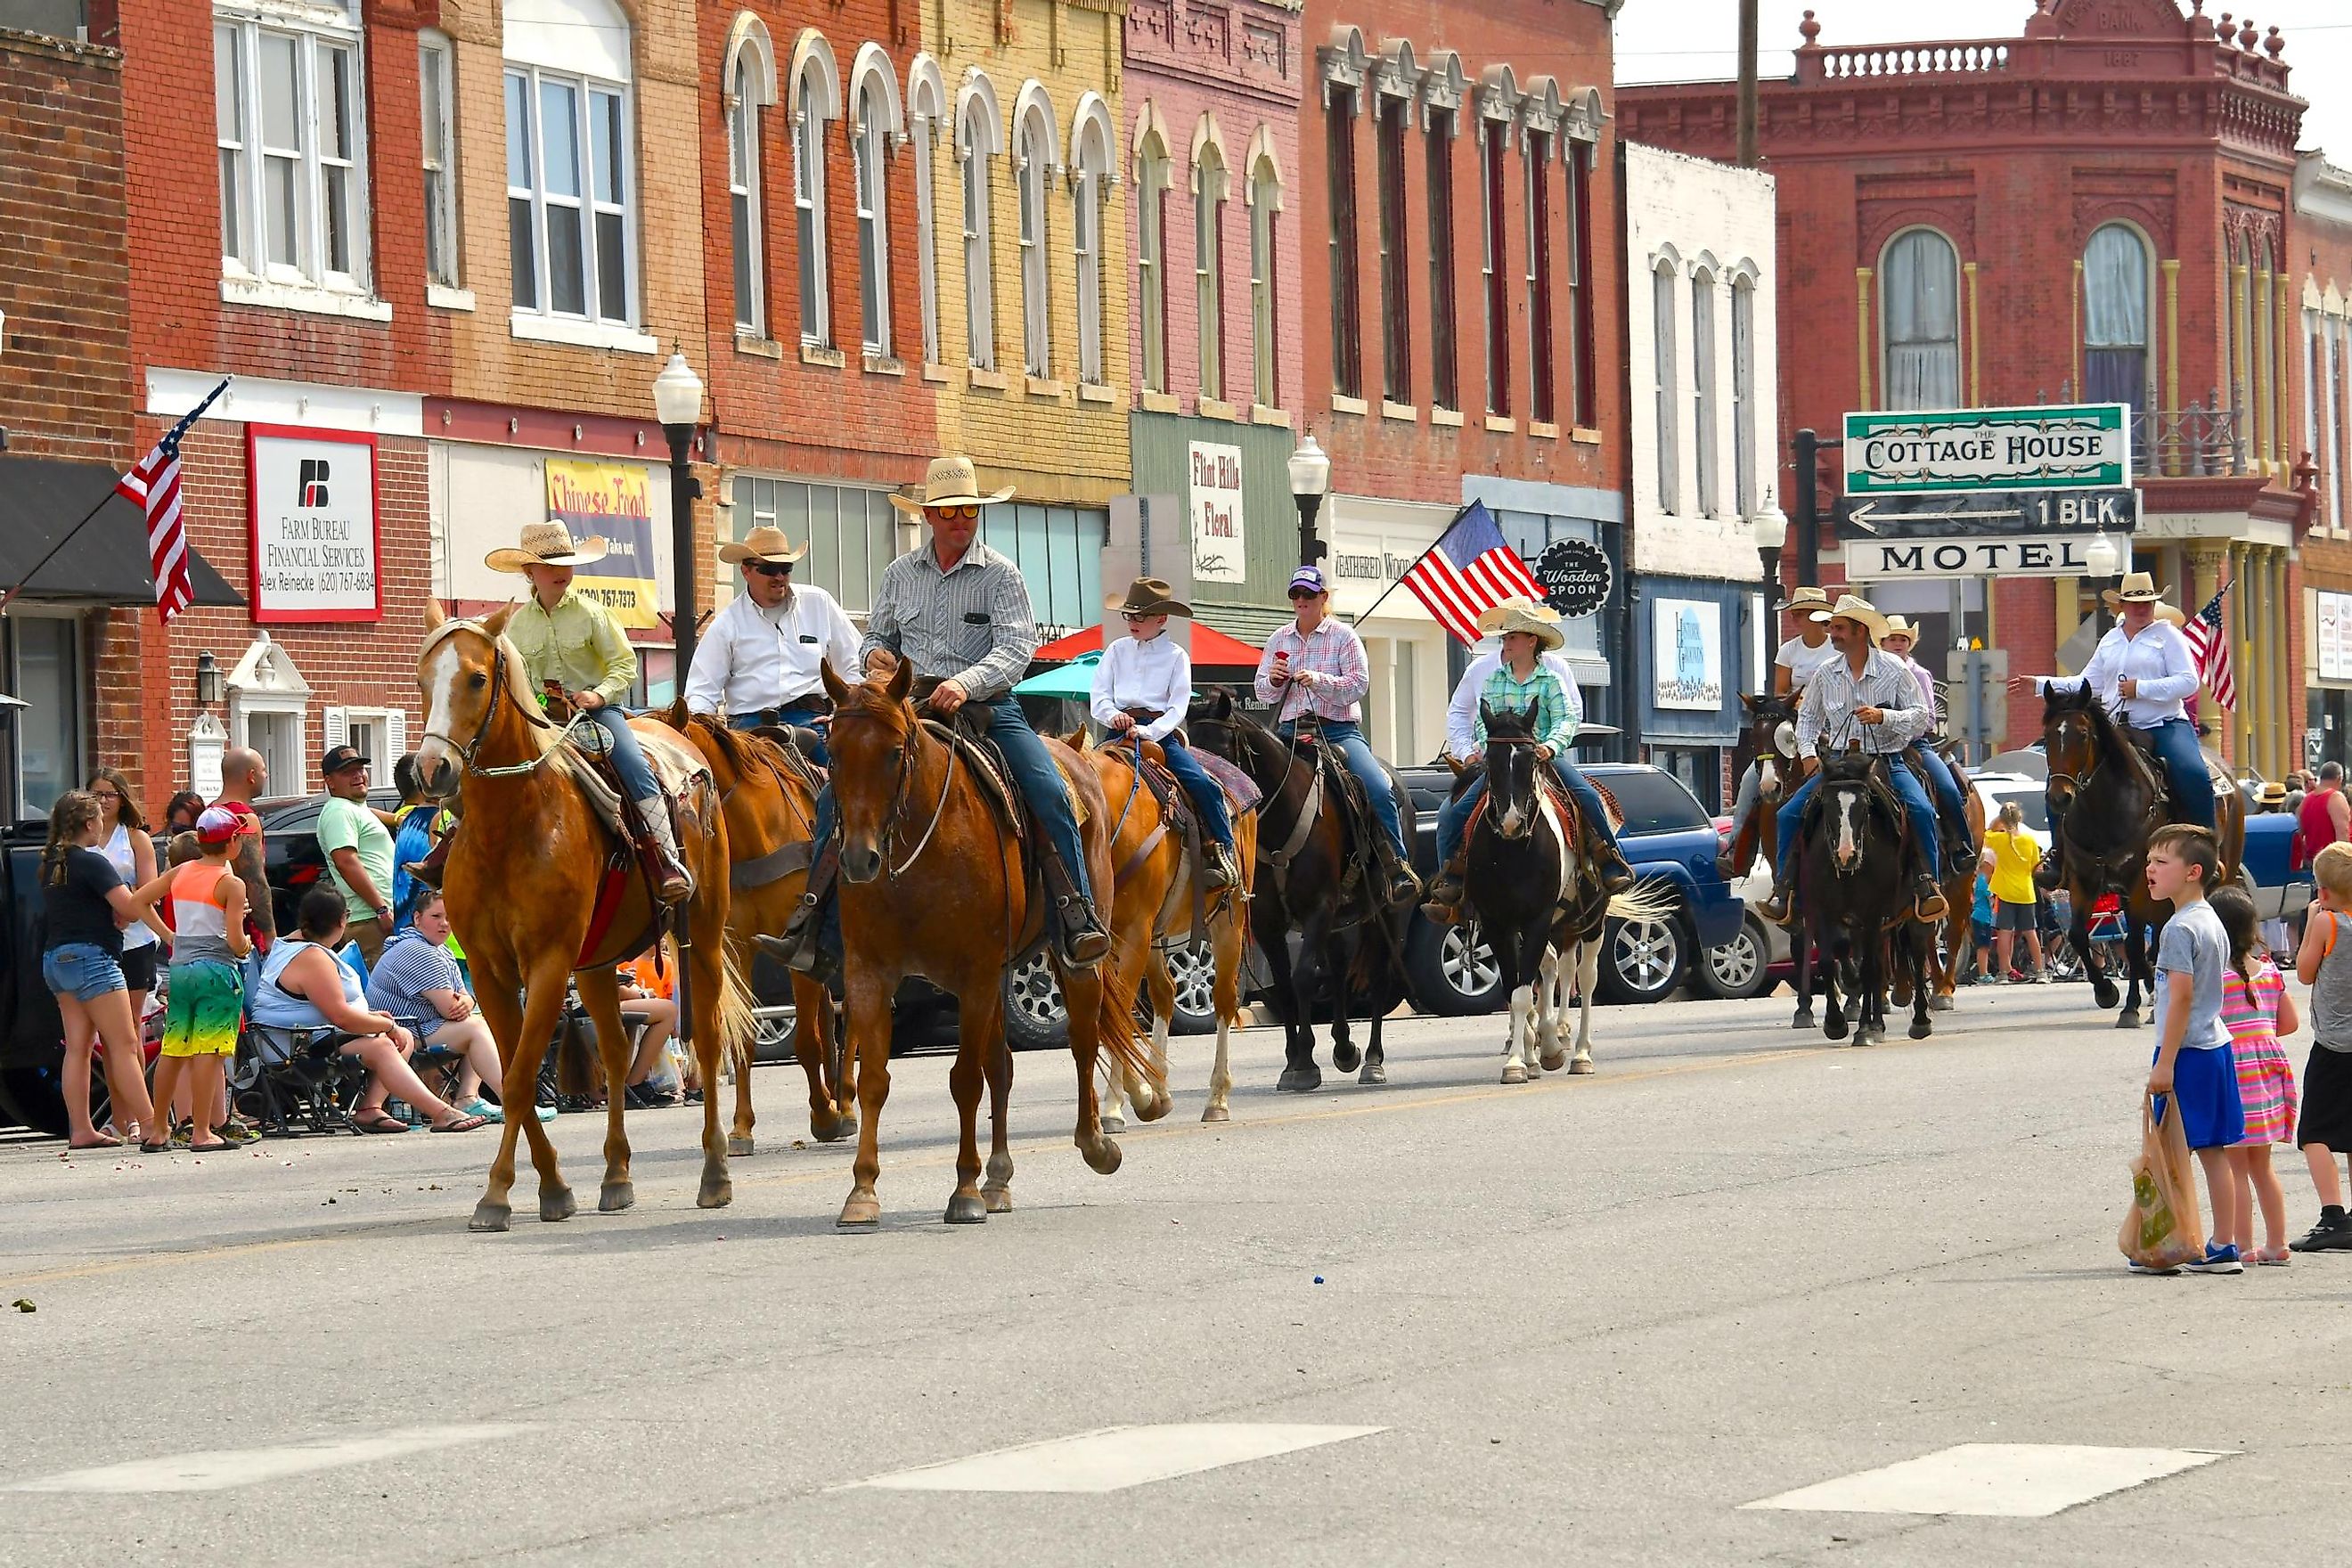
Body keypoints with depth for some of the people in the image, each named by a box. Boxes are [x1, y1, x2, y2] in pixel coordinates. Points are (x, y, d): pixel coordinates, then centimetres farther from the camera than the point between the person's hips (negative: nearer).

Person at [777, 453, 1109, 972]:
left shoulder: (1000, 574, 0)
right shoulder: (900, 574, 12)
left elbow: (1016, 647, -12)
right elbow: (877, 635, 23)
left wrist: (967, 683, -31)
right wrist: (877, 653, -3)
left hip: (988, 710, -2)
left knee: (1050, 793, -23)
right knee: (835, 795, -13)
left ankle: (1076, 918, -20)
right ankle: (818, 923, -8)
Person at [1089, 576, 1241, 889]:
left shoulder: (1176, 656, 5)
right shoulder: (1117, 650, 13)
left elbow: (1178, 707, -4)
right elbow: (1099, 696, 7)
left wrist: (1149, 731, -20)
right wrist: (1114, 716, -15)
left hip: (1161, 732, -2)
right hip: (1121, 731, 2)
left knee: (1203, 784, -20)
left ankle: (1223, 854, -12)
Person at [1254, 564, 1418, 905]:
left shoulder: (1344, 636, 4)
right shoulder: (1279, 640, 14)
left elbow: (1359, 683, -7)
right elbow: (1263, 691, 14)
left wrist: (1319, 681, -22)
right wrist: (1274, 681, -10)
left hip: (1338, 730, -3)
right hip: (1290, 730, 3)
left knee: (1379, 791, -22)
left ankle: (1398, 867, -12)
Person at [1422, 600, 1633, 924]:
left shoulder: (1555, 671, 2)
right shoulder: (1485, 670, 8)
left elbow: (1568, 717, -3)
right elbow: (1458, 713, 13)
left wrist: (1552, 744, -22)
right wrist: (1467, 751, -2)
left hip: (1543, 755, -1)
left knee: (1590, 798, -21)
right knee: (1452, 814, -15)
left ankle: (1613, 870, -9)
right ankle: (1449, 888, -8)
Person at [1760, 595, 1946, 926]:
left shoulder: (1894, 671, -4)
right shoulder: (1826, 674, 7)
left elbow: (1920, 718, -6)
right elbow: (1808, 716, 21)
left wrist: (1883, 717, -22)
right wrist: (1807, 752, 5)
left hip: (1888, 759, -3)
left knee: (1922, 811, -30)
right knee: (1789, 815, -12)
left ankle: (1926, 885, -24)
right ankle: (1783, 890, -5)